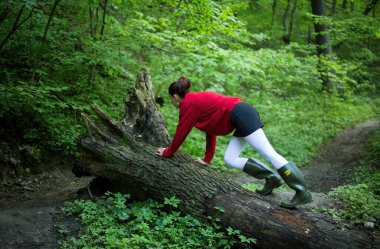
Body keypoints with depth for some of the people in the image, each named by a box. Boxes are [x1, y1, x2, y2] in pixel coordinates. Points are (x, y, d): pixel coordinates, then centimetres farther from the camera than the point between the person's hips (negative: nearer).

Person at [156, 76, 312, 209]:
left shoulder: (188, 104, 0)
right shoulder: (198, 100, 27)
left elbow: (181, 132, 5)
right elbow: (210, 131, 30)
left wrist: (168, 152, 20)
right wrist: (207, 160, 34)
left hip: (241, 115, -10)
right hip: (244, 114, 10)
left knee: (269, 153, -13)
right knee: (229, 159, 9)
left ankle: (303, 192, -14)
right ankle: (271, 178, 6)